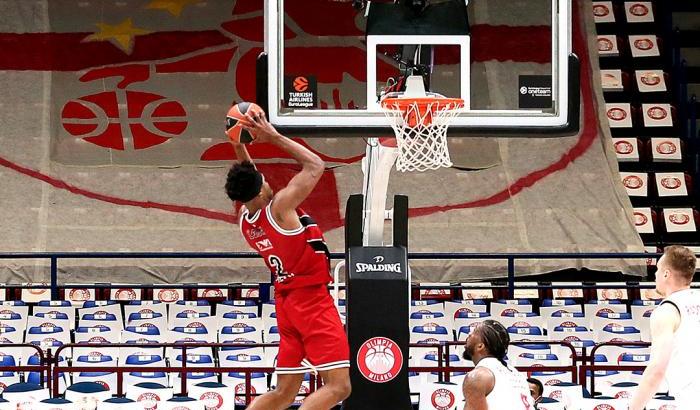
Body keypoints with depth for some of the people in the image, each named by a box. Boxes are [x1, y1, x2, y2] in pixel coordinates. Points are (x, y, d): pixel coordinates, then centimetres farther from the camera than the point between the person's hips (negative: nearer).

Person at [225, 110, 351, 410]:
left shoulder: (244, 220, 4)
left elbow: (247, 183, 26)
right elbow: (315, 165, -6)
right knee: (338, 386, -11)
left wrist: (239, 145, 14)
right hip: (312, 298, -8)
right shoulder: (280, 206, -16)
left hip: (286, 301, 8)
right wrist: (274, 137, -3)